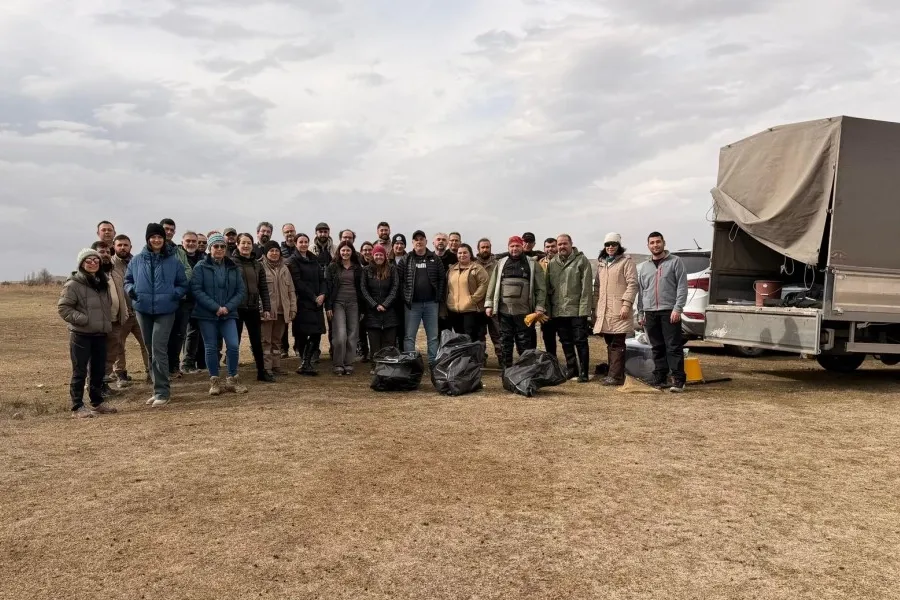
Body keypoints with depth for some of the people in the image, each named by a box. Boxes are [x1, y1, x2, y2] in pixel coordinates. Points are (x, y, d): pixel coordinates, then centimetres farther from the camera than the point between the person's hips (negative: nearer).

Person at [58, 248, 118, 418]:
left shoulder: (103, 283, 11)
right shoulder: (73, 284, -10)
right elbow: (63, 308, -12)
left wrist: (107, 323, 14)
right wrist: (82, 319, -19)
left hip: (100, 334, 6)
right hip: (81, 334, -6)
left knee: (99, 370, 14)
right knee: (80, 372, -1)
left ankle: (97, 401, 27)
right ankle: (77, 407, 5)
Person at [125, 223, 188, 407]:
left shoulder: (174, 261, 0)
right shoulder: (137, 260, 5)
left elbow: (183, 285, 7)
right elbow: (128, 280, 15)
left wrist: (174, 294, -13)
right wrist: (131, 290, -6)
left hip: (165, 310, -4)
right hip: (143, 310, 4)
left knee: (159, 349, -12)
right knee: (151, 350, 11)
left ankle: (162, 391, -7)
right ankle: (159, 389, 22)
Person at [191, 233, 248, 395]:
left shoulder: (234, 267, 7)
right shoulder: (201, 266, -2)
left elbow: (241, 291, 4)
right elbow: (196, 290, -10)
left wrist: (228, 307, -11)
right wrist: (215, 307, -16)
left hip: (228, 314, 2)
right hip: (207, 314, -2)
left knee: (234, 345, -7)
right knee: (211, 348, 3)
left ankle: (231, 380, 8)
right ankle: (214, 382, 15)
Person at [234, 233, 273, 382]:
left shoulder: (257, 265, 9)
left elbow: (263, 288, 8)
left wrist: (267, 308, 3)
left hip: (253, 308, 4)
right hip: (236, 308, -4)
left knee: (257, 342, 10)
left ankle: (261, 372, 21)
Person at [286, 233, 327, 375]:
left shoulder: (313, 260, 19)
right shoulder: (293, 261, -2)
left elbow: (321, 278, 13)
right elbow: (298, 283, -10)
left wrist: (322, 294, -5)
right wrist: (314, 297, -12)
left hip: (317, 302, 6)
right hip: (302, 303, -6)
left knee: (317, 333, 1)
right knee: (302, 334, -6)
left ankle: (305, 363, 14)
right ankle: (306, 363, 8)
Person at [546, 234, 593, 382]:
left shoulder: (581, 261, -3)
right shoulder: (552, 263, 11)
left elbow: (587, 287, -8)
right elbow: (548, 288, 13)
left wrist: (584, 308, -15)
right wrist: (548, 309, 7)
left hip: (577, 310, -5)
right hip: (558, 311, 5)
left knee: (580, 341, 0)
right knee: (566, 343, 12)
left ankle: (584, 372, 6)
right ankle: (572, 370, 23)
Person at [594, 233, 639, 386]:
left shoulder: (626, 261, 0)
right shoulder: (601, 263, 20)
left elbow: (632, 284, -8)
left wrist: (626, 304, -18)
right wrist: (595, 308, 16)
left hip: (619, 310, -7)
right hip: (604, 310, 7)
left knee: (617, 344, -8)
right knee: (610, 344, 10)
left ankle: (616, 376, -8)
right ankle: (613, 374, 16)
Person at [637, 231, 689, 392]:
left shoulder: (675, 261, 2)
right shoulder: (643, 267, 16)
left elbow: (682, 286, -4)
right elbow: (640, 291, 17)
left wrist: (678, 308, -13)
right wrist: (641, 313, 12)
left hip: (669, 311, -4)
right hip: (650, 313, 4)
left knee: (674, 347, -6)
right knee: (657, 348, 9)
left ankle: (678, 380, -5)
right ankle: (659, 379, 14)